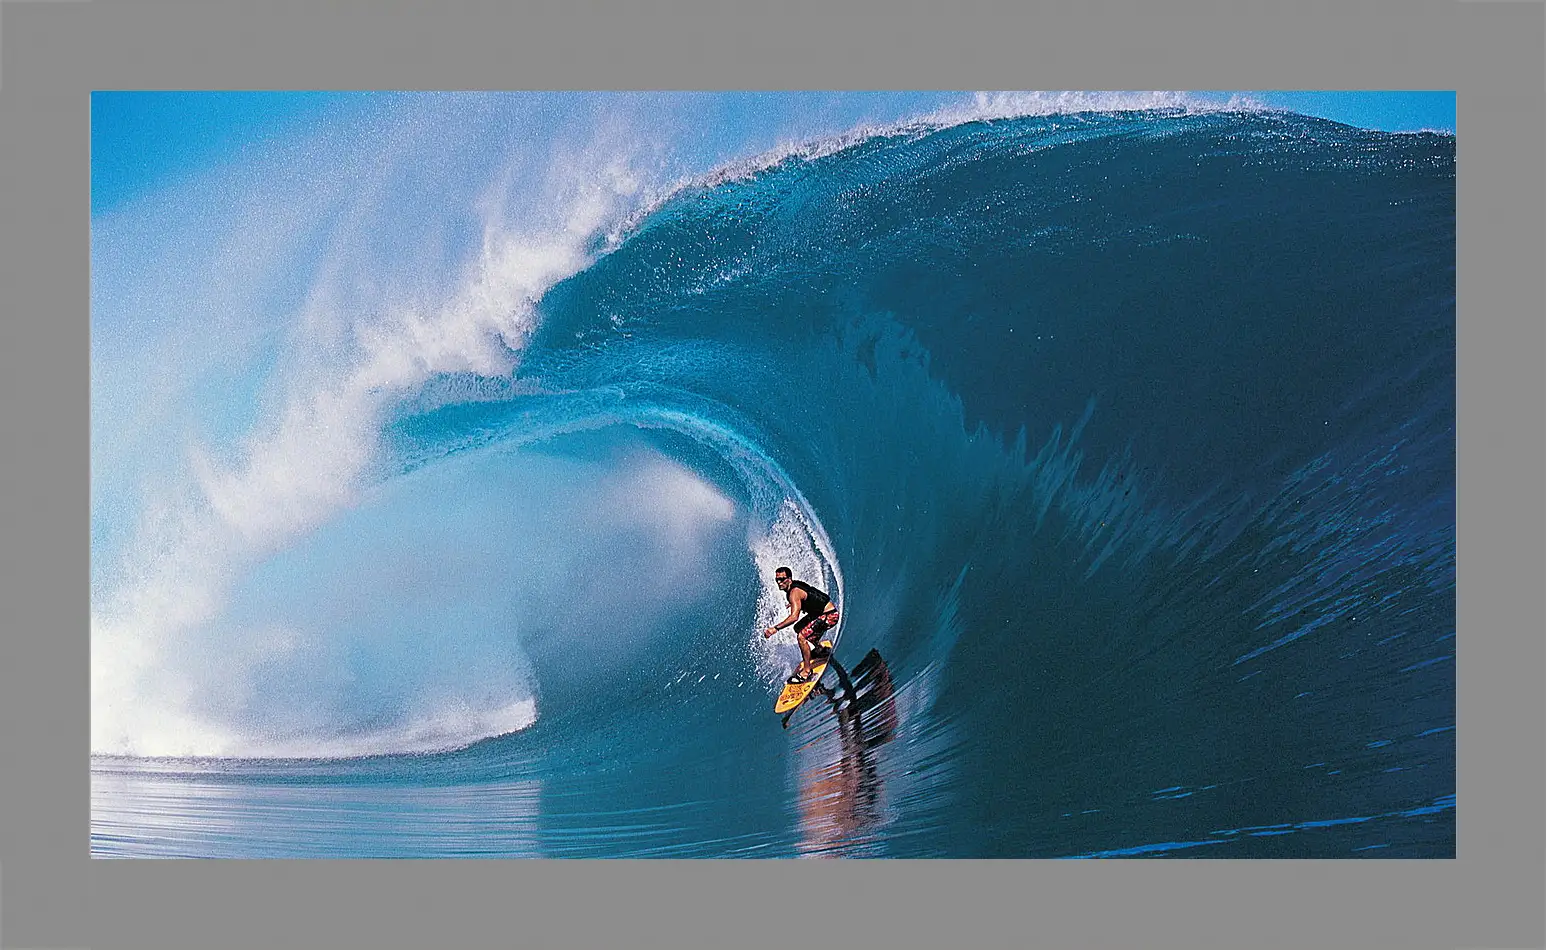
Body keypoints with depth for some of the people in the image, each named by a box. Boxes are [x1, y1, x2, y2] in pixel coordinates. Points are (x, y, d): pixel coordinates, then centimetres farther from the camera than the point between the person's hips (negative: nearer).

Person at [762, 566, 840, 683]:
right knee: (798, 628, 24)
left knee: (802, 636, -21)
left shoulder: (794, 592, -25)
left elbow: (794, 617, -37)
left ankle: (807, 671, -16)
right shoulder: (796, 585, 3)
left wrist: (775, 628, -40)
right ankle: (818, 649, 42)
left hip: (830, 615, -11)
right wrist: (795, 604, 32)